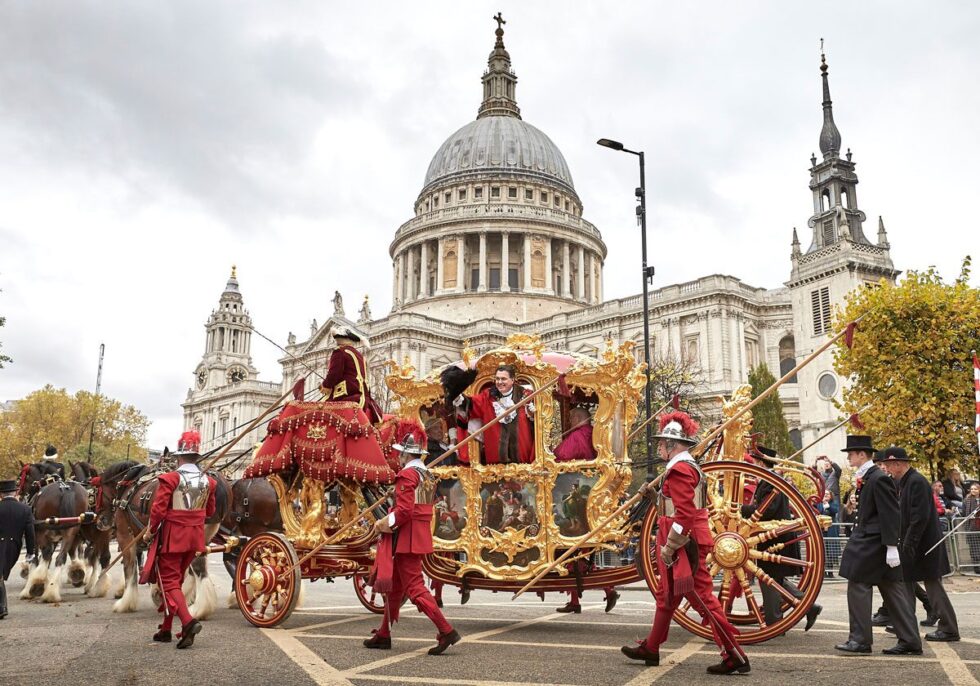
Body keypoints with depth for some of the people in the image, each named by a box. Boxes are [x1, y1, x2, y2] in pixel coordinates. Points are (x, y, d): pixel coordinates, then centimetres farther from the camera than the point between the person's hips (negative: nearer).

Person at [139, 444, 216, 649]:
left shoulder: (171, 478, -12)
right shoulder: (207, 481, 4)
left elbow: (158, 509, -15)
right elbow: (210, 511, 14)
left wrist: (150, 531, 1)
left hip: (172, 536, -6)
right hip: (195, 538, 6)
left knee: (169, 581, -1)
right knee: (176, 579, 18)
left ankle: (188, 621, -20)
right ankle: (166, 629, 24)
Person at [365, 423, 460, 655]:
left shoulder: (407, 474, -16)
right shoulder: (426, 475, 14)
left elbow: (404, 511, -23)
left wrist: (384, 523, -7)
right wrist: (388, 521, 10)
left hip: (406, 540, -10)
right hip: (420, 537, 10)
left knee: (415, 588, -6)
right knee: (394, 586, 17)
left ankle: (446, 631, -7)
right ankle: (383, 636, 25)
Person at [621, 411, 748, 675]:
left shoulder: (679, 469, -18)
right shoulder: (690, 466, 14)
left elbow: (685, 514, -24)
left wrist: (669, 546, -19)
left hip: (683, 545, -11)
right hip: (688, 543, 11)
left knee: (703, 598, -4)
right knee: (666, 595, 18)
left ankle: (734, 656, 2)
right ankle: (651, 649, 30)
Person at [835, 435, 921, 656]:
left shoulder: (879, 479, -16)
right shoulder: (867, 478, 13)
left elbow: (890, 514, -19)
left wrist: (891, 547, -20)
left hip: (872, 543, -10)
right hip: (869, 540, 10)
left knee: (858, 586, -5)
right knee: (893, 590, 11)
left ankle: (860, 639, 2)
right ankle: (910, 641, 16)